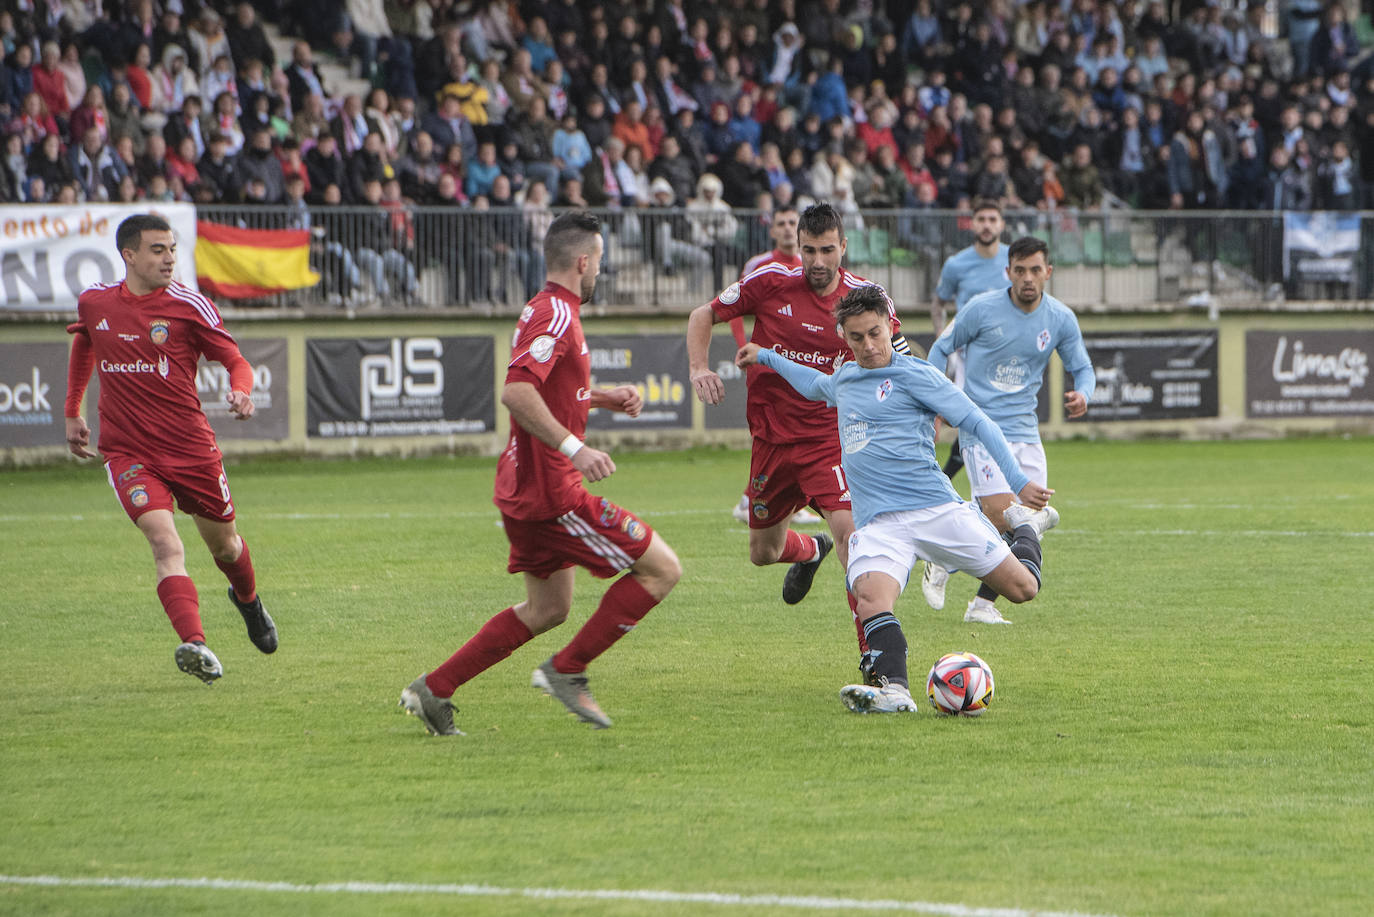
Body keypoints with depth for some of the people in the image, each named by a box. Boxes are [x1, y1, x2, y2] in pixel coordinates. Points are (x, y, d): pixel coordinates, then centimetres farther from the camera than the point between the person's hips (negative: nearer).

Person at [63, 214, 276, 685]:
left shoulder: (189, 305, -7)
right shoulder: (93, 302, 2)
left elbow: (235, 361, -3)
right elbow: (83, 346, 24)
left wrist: (241, 391, -26)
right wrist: (72, 412, 26)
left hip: (190, 446, 0)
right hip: (127, 450, 0)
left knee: (223, 544, 17)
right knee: (165, 544, -22)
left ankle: (248, 601, 52)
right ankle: (195, 644, -36)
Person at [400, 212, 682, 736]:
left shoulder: (545, 310, 15)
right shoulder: (557, 315, -17)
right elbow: (515, 392, -31)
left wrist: (601, 397, 23)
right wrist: (574, 447, -35)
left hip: (524, 489, 11)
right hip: (552, 491, -11)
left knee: (547, 609, 21)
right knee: (661, 569, -5)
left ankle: (433, 690, 19)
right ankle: (567, 670, -2)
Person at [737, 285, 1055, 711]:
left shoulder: (915, 375, -2)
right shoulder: (845, 378, 18)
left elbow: (977, 422, -4)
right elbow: (818, 386, 44)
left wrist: (1019, 481, -12)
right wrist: (767, 357, 46)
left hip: (937, 509, -3)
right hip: (878, 523, 4)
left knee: (1022, 588, -1)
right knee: (871, 595, -30)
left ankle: (1027, 526, 31)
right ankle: (893, 689, -43)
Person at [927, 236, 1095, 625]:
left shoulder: (1061, 319, 2)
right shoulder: (982, 308, -7)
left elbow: (1082, 367, 12)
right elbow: (942, 349, 6)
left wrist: (1083, 394, -11)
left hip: (1025, 431, 5)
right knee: (1001, 517, -19)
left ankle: (982, 604, 10)